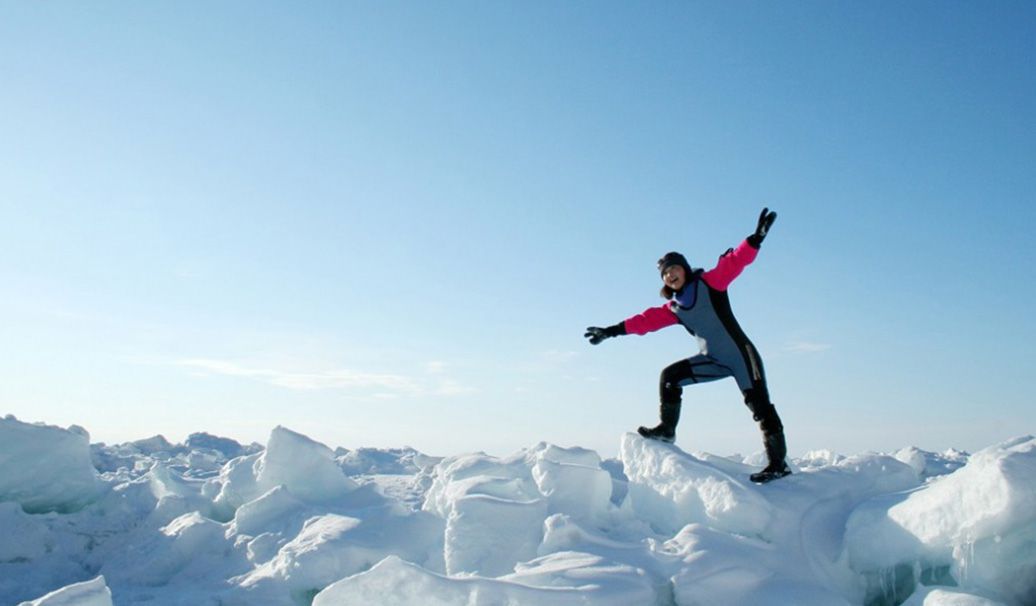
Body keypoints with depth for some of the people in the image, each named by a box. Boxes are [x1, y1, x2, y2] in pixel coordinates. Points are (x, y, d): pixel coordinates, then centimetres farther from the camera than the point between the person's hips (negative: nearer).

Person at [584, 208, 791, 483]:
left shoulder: (710, 282, -6)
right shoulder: (674, 308, 10)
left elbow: (735, 261, -17)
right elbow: (646, 320, 10)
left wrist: (756, 238, -32)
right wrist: (612, 331, 9)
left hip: (741, 355, -6)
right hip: (715, 361, 6)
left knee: (759, 405, -11)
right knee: (670, 376, 4)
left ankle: (778, 463, -6)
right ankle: (667, 428, 14)